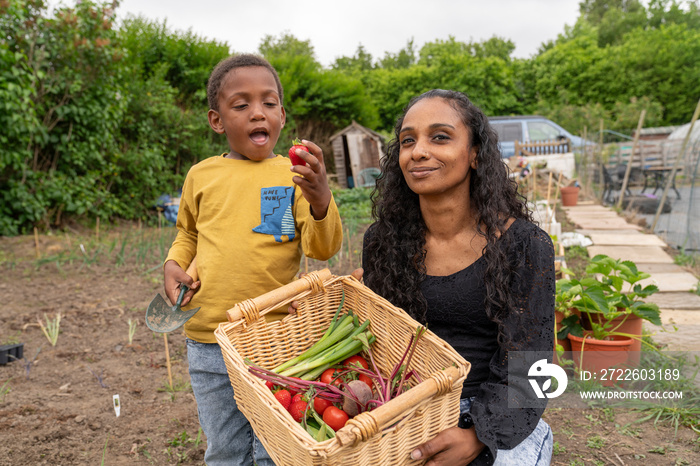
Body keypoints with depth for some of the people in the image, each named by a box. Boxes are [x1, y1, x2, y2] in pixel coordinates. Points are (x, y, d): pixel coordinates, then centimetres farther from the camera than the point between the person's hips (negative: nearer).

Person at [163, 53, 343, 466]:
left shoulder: (294, 174, -5)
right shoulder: (202, 175, 4)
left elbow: (323, 249, -14)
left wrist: (320, 200, -32)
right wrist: (173, 265, 1)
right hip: (208, 342, 3)